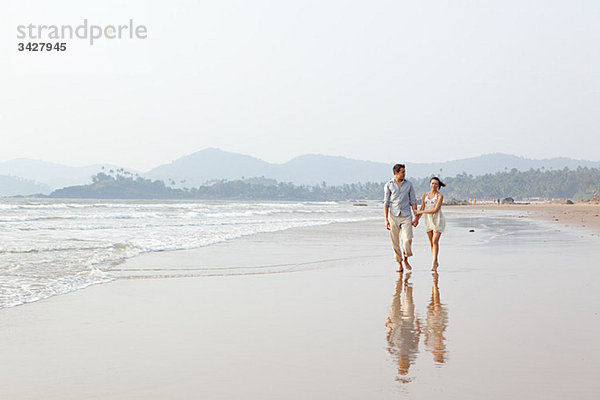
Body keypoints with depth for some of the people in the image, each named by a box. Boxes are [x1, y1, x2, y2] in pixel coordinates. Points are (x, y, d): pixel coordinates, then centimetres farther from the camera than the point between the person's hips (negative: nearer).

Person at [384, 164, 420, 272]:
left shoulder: (408, 184, 5)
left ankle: (405, 259, 13)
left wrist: (416, 217, 3)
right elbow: (386, 203, 1)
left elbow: (413, 201, 9)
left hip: (406, 216, 0)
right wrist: (386, 220, -5)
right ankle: (399, 264, 14)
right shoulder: (388, 185, 1)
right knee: (395, 243, 1)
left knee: (407, 240, -13)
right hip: (393, 216, 0)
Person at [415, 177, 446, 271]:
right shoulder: (425, 195, 7)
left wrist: (421, 212, -14)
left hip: (438, 220, -5)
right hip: (428, 220, 5)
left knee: (435, 241, -15)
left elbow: (435, 210, -16)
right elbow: (422, 209, 9)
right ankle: (436, 262, 18)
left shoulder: (440, 196, -8)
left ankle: (434, 263, -15)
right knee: (431, 242, 7)